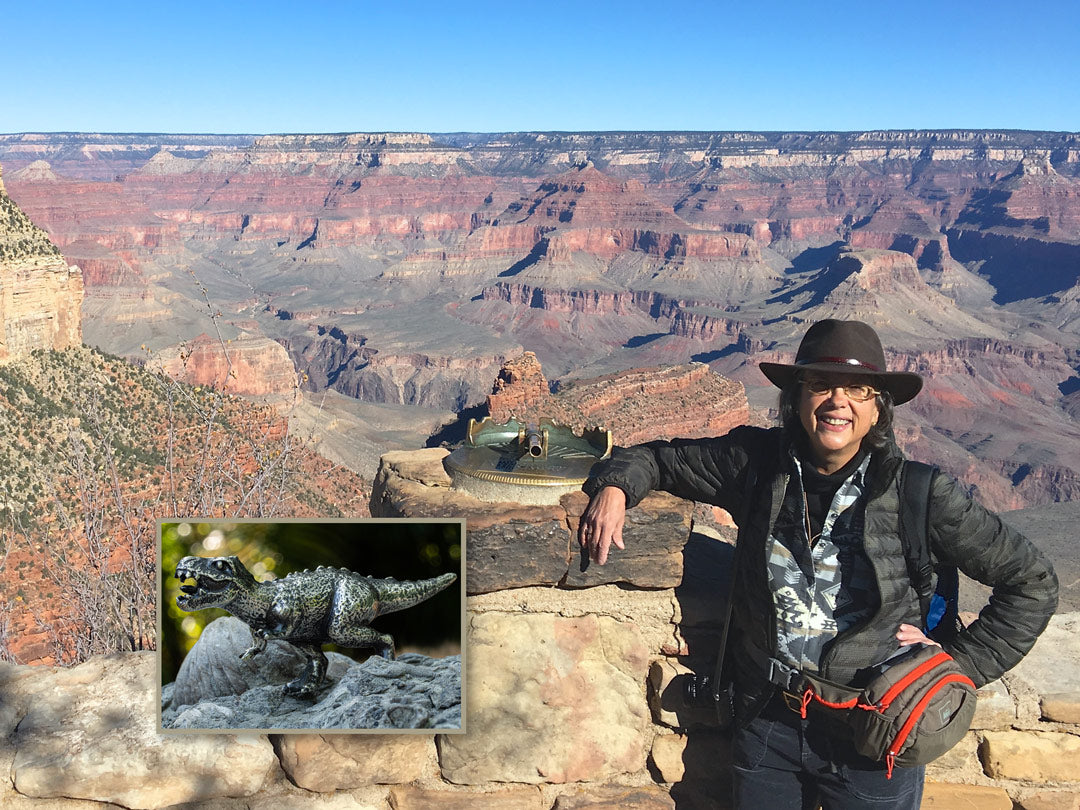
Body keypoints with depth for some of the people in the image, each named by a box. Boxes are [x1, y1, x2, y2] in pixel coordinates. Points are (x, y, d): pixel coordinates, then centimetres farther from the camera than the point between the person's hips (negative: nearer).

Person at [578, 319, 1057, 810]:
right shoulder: (756, 463, -8)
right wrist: (614, 488, -15)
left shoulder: (917, 493, -14)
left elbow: (1032, 582, -5)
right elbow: (659, 458, 5)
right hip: (766, 720, 2)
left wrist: (962, 664, -8)